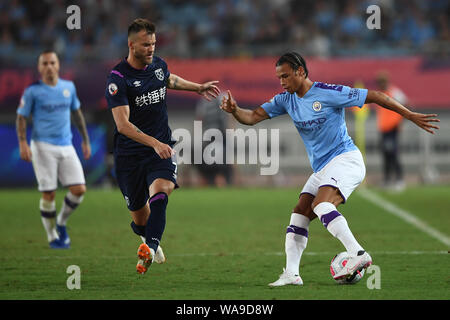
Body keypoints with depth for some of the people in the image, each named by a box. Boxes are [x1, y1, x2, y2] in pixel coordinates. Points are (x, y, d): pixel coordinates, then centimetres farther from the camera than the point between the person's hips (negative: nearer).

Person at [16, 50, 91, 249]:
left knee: (79, 190, -5)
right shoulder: (32, 91, -3)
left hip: (66, 146, 4)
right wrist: (23, 143, -14)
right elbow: (21, 118, 0)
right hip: (43, 147, -4)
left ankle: (61, 223, 19)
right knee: (48, 194, -6)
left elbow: (77, 113, 22)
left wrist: (85, 140, 21)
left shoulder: (69, 87, 10)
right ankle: (52, 237, 9)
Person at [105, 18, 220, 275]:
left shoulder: (158, 64, 4)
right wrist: (154, 143, -36)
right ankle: (150, 240, 40)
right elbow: (122, 123, -25)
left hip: (162, 146, 3)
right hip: (130, 153, -3)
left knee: (160, 190, -29)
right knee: (140, 218, 6)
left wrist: (198, 88, 36)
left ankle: (150, 248, -43)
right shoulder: (118, 78, -15)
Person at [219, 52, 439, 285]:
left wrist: (410, 116, -7)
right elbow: (253, 117, 4)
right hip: (321, 169, 8)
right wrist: (234, 110, -19)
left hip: (345, 159, -8)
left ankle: (358, 254, -34)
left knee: (321, 205, -29)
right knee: (299, 214, -2)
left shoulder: (328, 93, -12)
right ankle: (291, 274, -2)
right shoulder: (286, 100, 8)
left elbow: (374, 97, -8)